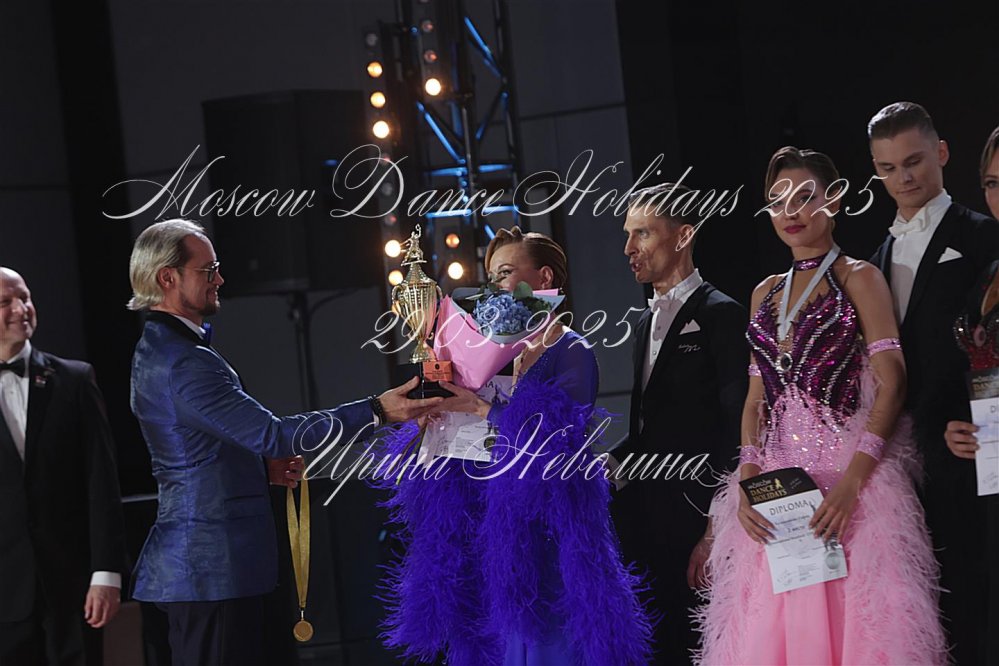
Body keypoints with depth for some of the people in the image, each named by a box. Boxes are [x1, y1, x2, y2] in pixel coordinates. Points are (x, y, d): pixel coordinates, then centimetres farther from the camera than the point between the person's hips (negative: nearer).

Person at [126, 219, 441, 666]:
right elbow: (272, 434, -24)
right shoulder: (183, 363, -20)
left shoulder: (159, 349, 15)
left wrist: (265, 465, 9)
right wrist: (375, 411, -22)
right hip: (213, 567, -10)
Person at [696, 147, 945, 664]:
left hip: (850, 472, -5)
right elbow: (756, 398, 15)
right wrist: (746, 484, -2)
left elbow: (891, 383, -8)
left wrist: (850, 483, -19)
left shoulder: (857, 278, 1)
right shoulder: (766, 293, 18)